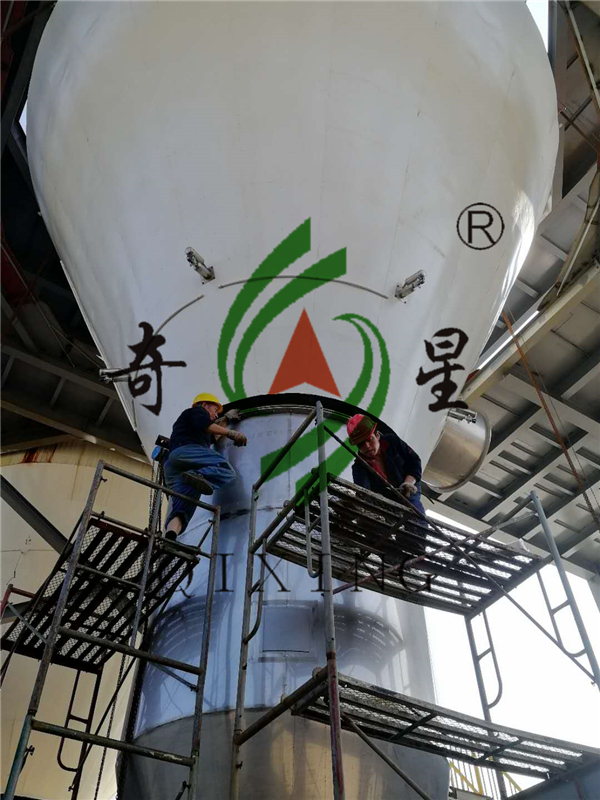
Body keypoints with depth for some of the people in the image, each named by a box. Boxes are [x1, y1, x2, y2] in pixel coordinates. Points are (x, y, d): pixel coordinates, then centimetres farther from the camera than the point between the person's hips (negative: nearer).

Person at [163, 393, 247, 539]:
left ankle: (170, 535, -39)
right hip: (187, 451, -8)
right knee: (226, 469, -24)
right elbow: (205, 425, -2)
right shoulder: (197, 410, 22)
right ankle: (198, 475, -48)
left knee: (181, 509, -12)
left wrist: (226, 419, 67)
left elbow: (213, 437, 58)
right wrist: (231, 433, -6)